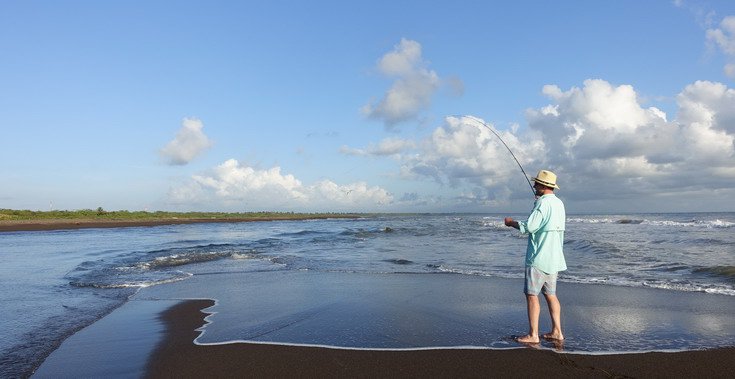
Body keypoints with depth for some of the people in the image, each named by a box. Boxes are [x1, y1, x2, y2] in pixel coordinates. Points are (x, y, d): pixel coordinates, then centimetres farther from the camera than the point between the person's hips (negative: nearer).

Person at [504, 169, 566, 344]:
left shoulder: (543, 202, -16)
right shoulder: (559, 203, 13)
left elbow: (529, 226, -22)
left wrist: (511, 223, -4)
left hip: (539, 257, -9)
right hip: (554, 258, 9)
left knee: (531, 294, -4)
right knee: (550, 294, 14)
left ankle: (533, 335, -1)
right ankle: (557, 332, 17)